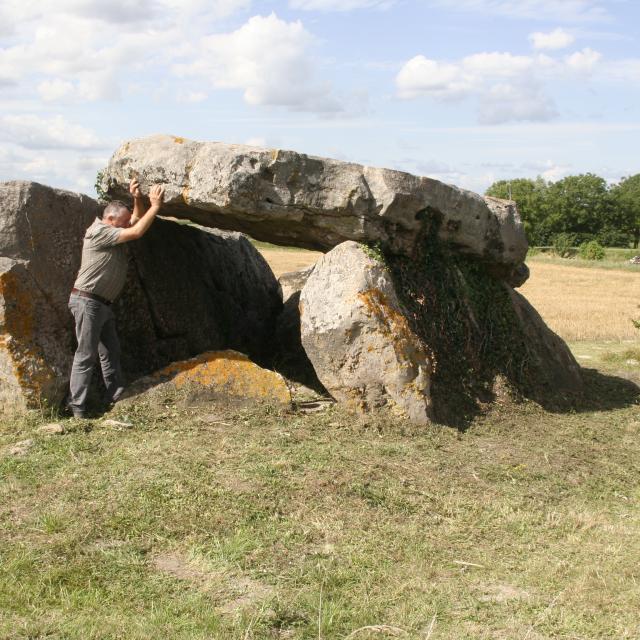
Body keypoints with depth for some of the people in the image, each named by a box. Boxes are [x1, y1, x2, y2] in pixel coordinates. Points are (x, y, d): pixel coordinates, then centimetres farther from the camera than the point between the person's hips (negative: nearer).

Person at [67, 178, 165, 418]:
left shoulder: (111, 230, 12)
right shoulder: (99, 232, -17)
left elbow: (137, 219, 18)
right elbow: (137, 232, -22)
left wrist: (138, 198, -1)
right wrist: (155, 205, -17)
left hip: (103, 304, 10)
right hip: (87, 301, -10)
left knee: (111, 350, 14)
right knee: (86, 354, -8)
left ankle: (115, 396, 22)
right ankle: (76, 407, -5)